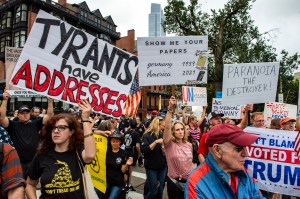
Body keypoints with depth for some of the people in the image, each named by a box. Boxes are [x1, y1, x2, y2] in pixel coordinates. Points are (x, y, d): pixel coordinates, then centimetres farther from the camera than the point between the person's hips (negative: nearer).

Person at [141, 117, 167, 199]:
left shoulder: (162, 135, 3)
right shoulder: (147, 136, -10)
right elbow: (144, 150, -21)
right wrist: (155, 142, -26)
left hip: (163, 166, 5)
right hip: (151, 167, -4)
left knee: (160, 189, 15)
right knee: (153, 191, 1)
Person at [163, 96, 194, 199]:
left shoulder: (189, 145, 3)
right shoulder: (170, 144, -12)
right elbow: (167, 127, -27)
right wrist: (170, 109, -34)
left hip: (189, 181, 4)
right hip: (174, 182, -4)